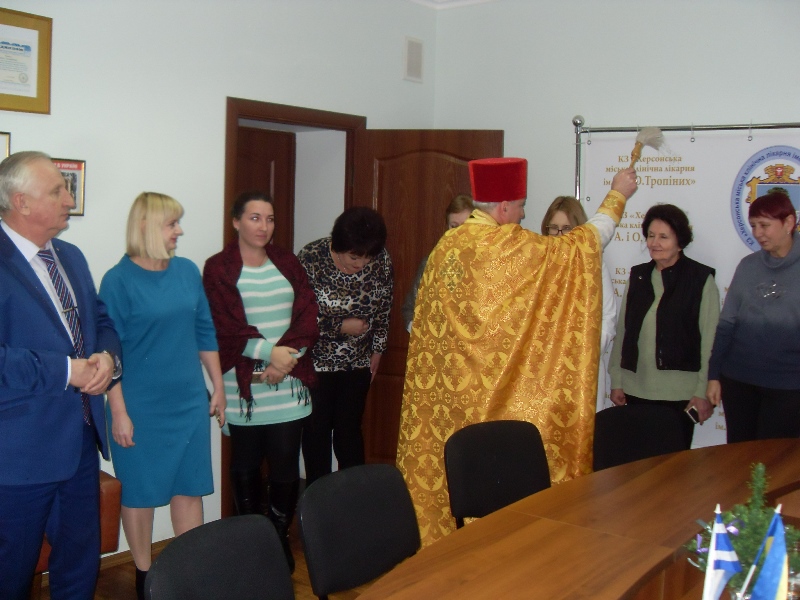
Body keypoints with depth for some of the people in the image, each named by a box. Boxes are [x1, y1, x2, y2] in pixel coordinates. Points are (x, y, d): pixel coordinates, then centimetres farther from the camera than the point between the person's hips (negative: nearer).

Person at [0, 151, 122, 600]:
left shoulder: (71, 257, 11)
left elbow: (101, 320, 15)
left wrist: (108, 356, -6)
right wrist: (66, 371, -22)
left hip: (83, 437, 8)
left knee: (82, 563, 21)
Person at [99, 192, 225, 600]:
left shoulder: (187, 271, 4)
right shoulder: (118, 280, -10)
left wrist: (218, 386, 12)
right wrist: (119, 412, -12)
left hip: (190, 402, 4)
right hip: (142, 408, -4)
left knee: (190, 487, 11)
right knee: (141, 491, 9)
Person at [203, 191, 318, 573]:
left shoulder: (287, 263, 11)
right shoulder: (218, 268, 0)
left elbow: (308, 316, 4)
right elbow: (225, 327, -9)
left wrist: (287, 356, -11)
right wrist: (270, 351, -18)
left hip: (288, 384, 2)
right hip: (243, 386, -2)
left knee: (285, 466, 1)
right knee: (245, 466, 10)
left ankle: (281, 539, 17)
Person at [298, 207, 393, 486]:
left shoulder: (381, 261, -10)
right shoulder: (310, 259, -21)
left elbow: (383, 310, 5)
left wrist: (377, 350, 8)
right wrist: (341, 326, -18)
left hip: (358, 362, 3)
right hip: (316, 361, -2)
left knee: (349, 430, 10)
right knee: (317, 430, 8)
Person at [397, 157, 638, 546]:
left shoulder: (445, 246, 6)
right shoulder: (513, 247, -13)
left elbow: (428, 323, 12)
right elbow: (586, 243, -2)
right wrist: (617, 195, 11)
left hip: (450, 397, 7)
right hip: (501, 398, -7)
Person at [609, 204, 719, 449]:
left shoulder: (701, 280, -3)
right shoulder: (638, 276, 10)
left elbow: (710, 339, -6)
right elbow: (622, 332, 11)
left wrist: (703, 391, -8)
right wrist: (616, 381, 10)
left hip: (680, 393, -4)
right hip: (637, 390, 4)